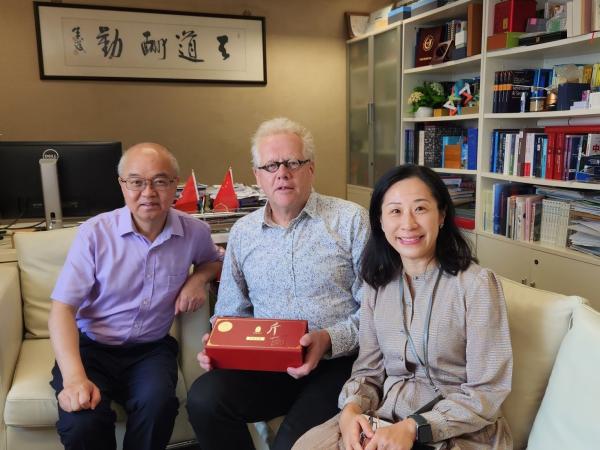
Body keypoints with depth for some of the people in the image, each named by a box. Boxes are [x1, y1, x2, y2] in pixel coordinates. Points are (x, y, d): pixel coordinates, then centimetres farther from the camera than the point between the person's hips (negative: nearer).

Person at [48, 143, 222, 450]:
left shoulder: (194, 232, -2)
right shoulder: (94, 233, -11)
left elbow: (212, 260, 22)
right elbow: (62, 309, -12)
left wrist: (199, 278, -4)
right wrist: (74, 377, -27)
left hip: (151, 349, 2)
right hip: (91, 347, -1)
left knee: (158, 403, -30)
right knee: (82, 422, -28)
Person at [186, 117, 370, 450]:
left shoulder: (351, 220, -2)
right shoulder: (242, 232, 11)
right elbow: (231, 312, 17)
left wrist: (330, 340, -20)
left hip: (338, 361, -3)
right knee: (203, 399, -21)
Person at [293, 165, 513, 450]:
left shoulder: (477, 284, -13)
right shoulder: (379, 284, 3)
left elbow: (487, 392, -13)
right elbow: (368, 370, 6)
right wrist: (351, 409, -14)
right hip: (385, 417, 4)